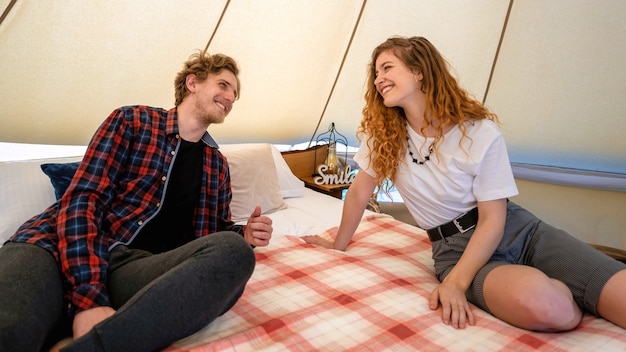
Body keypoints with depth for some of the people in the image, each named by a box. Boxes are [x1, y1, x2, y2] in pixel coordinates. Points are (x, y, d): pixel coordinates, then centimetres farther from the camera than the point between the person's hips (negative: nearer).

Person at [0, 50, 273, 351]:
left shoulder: (217, 163, 19)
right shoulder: (132, 121, 7)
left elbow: (217, 231, 27)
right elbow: (82, 200, -5)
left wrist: (244, 234, 0)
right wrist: (89, 296, -19)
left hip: (134, 267, 6)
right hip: (65, 248, -5)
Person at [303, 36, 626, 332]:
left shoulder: (481, 132, -12)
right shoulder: (382, 133, -5)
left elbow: (492, 219, -11)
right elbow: (360, 192, 5)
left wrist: (455, 283, -21)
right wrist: (338, 246, 14)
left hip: (520, 231, 0)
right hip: (456, 246, 1)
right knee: (539, 306, -32)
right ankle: (565, 299, 1)